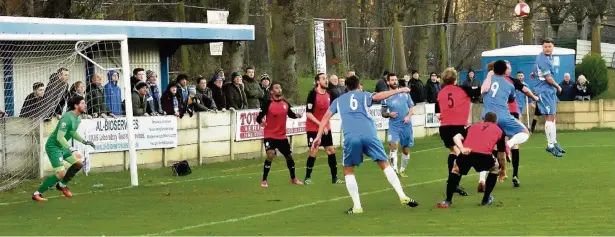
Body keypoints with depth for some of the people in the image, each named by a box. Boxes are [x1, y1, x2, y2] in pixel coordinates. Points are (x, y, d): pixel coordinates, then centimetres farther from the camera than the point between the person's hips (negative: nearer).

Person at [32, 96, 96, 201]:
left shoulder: (77, 118, 6)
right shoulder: (67, 117, -24)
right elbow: (60, 137, -30)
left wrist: (84, 141, 17)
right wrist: (71, 149, -39)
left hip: (62, 147, 9)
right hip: (53, 146, -9)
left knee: (79, 164, 7)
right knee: (61, 174, -16)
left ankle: (62, 185, 26)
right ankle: (37, 194, -8)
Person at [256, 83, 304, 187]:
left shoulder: (285, 103, 1)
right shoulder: (268, 104, -13)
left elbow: (290, 114, 15)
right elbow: (259, 117, -14)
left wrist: (296, 115, -6)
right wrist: (261, 122, -36)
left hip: (282, 136, 6)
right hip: (270, 135, -5)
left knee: (289, 156, 15)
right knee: (270, 155, -22)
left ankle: (293, 179, 35)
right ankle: (264, 180, -10)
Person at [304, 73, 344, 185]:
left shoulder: (328, 94, 4)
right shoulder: (313, 94, -17)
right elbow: (308, 113, -20)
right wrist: (320, 124, -23)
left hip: (326, 128, 6)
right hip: (313, 128, -6)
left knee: (331, 151, 6)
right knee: (314, 152, -6)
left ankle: (334, 178, 13)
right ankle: (307, 178, 6)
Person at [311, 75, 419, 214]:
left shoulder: (338, 100, 26)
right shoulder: (363, 95, 19)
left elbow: (326, 117, 19)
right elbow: (378, 96, -2)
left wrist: (319, 136, 19)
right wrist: (399, 90, -2)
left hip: (351, 138, 0)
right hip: (368, 135, 0)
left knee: (348, 171, 16)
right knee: (385, 165, 9)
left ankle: (357, 206, 6)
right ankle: (402, 196, 1)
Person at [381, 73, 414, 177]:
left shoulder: (405, 93, 5)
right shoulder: (386, 97, 3)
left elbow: (411, 108, 9)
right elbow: (383, 112, 10)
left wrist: (408, 116, -9)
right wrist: (389, 114, -11)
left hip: (406, 125, 2)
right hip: (394, 125, -2)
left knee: (406, 149, 7)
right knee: (393, 145, -23)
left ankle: (402, 170, 25)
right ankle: (394, 170, -27)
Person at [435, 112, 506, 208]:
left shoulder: (473, 127, 33)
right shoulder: (498, 131, 29)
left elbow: (456, 137, 14)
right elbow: (502, 155, 36)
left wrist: (462, 149, -2)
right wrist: (502, 169, 52)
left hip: (467, 154, 2)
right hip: (484, 156, -2)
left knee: (456, 168, 33)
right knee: (495, 167, 32)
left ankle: (447, 201, 25)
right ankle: (486, 199, 31)